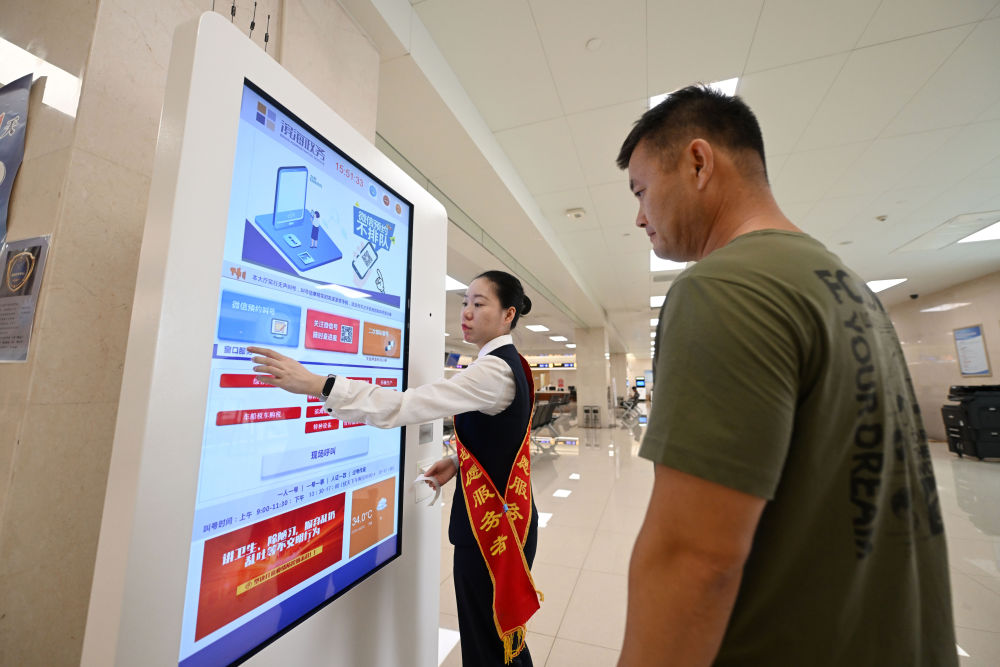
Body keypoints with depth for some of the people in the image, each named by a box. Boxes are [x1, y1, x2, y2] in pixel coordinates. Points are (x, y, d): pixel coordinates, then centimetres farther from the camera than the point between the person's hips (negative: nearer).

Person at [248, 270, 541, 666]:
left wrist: (315, 384, -31)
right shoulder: (507, 363, 8)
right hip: (503, 518, 9)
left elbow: (405, 405, -31)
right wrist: (459, 461, 5)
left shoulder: (494, 370, -23)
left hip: (492, 525, -9)